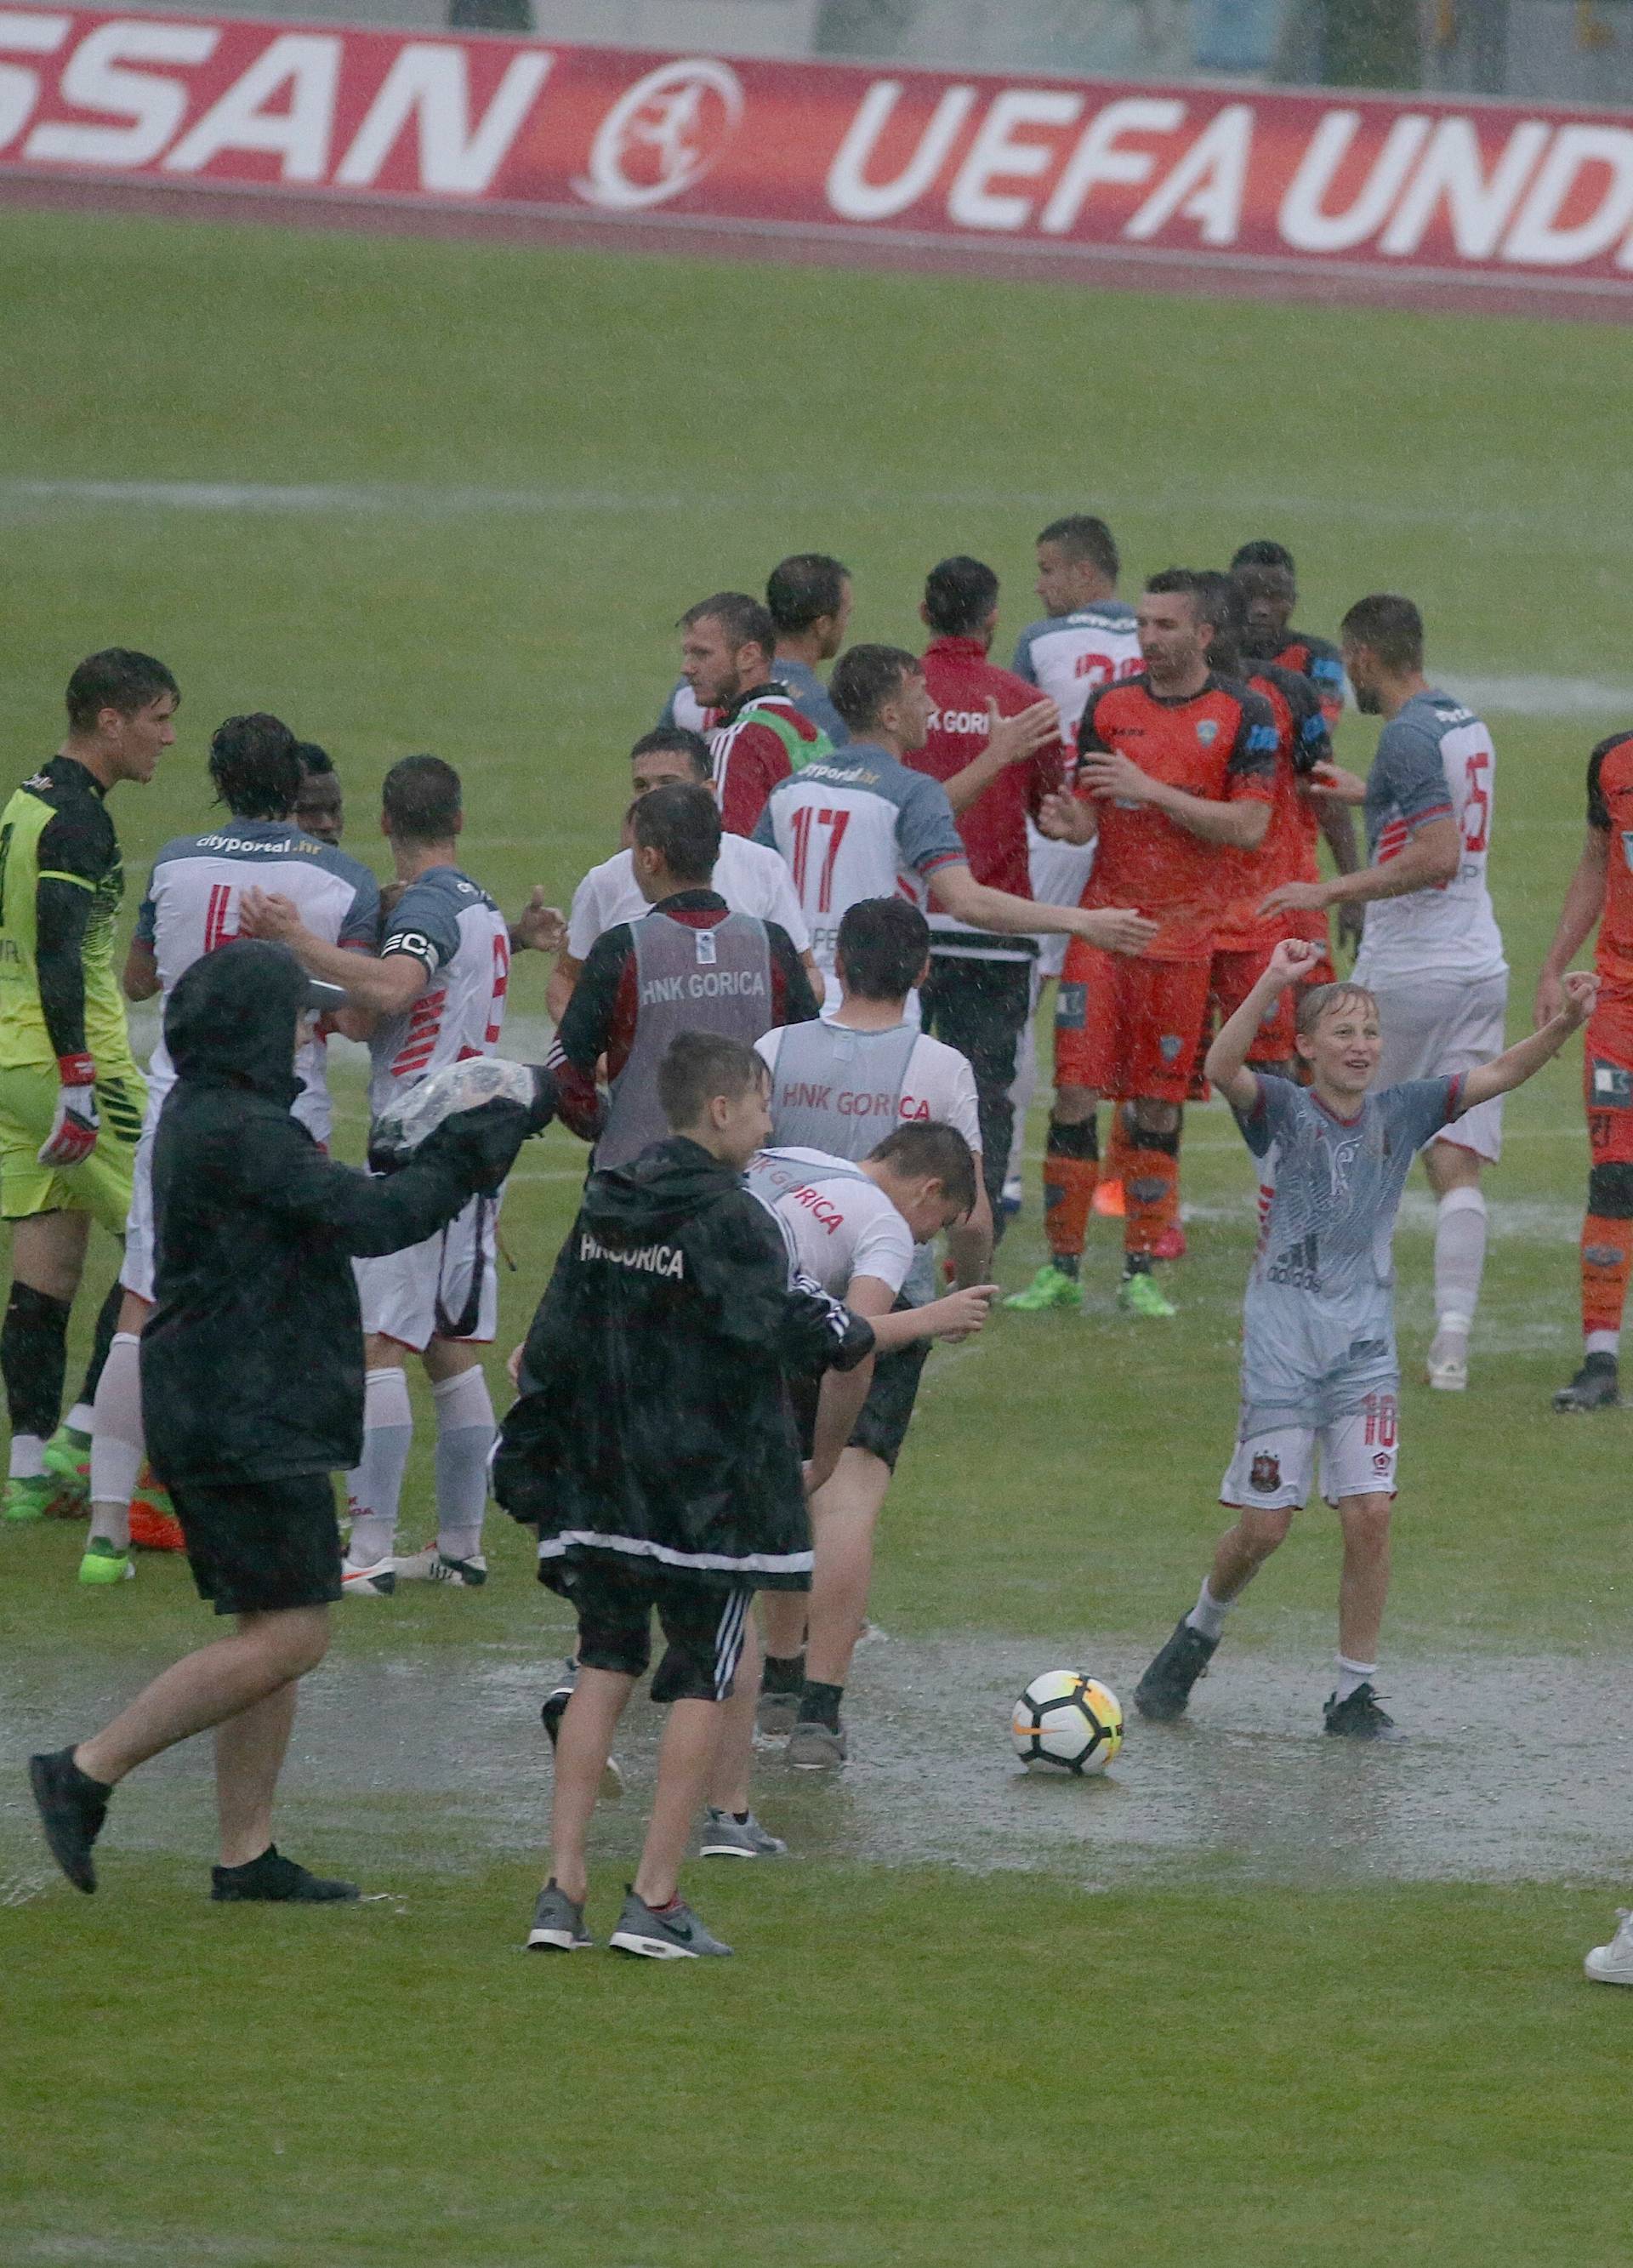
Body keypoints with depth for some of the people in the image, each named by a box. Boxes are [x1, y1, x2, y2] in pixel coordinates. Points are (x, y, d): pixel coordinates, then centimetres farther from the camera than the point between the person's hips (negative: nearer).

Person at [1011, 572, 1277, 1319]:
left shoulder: (1243, 715, -3)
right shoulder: (1110, 705, 7)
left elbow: (1249, 826, -10)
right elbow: (1089, 817, 8)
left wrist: (1151, 790, -17)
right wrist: (1067, 821, -16)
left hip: (1184, 931, -2)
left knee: (1158, 1102, 3)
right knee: (1075, 1089, -6)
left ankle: (1141, 1270, 11)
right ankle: (1062, 1266, 0)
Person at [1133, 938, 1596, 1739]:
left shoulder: (1399, 1113, 6)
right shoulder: (1282, 1111, -4)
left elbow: (1498, 1075, -1)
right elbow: (1222, 1067, -25)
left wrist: (1565, 1025, -18)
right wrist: (1272, 984, -37)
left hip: (1365, 1344, 3)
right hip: (1281, 1345, -3)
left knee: (1369, 1513, -8)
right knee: (1264, 1526, -2)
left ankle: (1355, 1689, 3)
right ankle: (1200, 1632, 28)